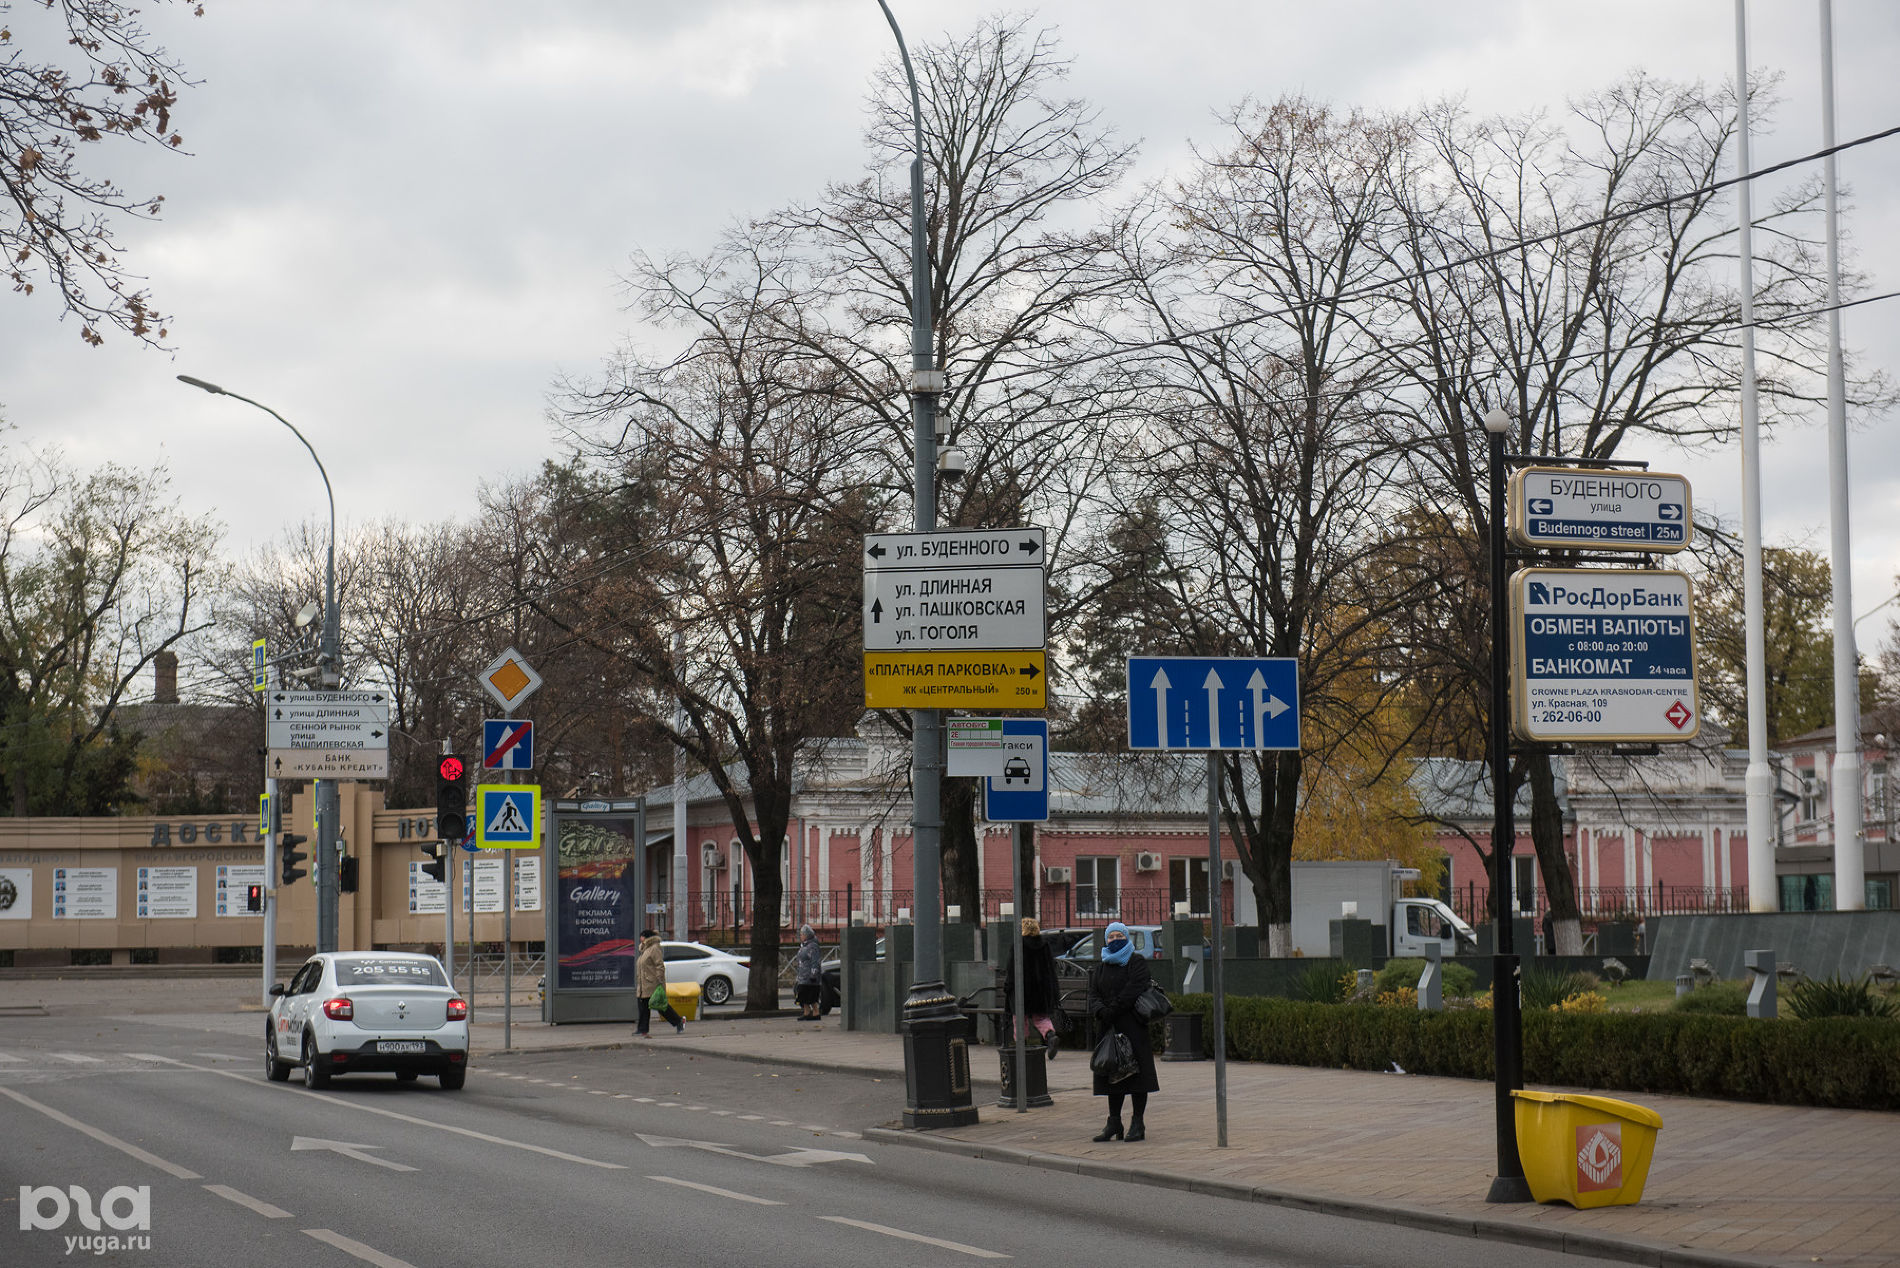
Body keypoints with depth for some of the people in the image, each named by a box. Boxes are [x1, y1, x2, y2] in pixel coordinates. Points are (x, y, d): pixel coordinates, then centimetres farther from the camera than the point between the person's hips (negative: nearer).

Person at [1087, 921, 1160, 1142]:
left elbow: (1131, 991, -13)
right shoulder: (1101, 968, 16)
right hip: (1110, 1028, 5)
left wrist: (1111, 1012, -19)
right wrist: (1099, 1011, -15)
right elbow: (1093, 994, 7)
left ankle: (1138, 1124, -2)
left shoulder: (1137, 963, -1)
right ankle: (1114, 1123, 11)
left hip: (1133, 1026, -5)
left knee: (1136, 1073, -5)